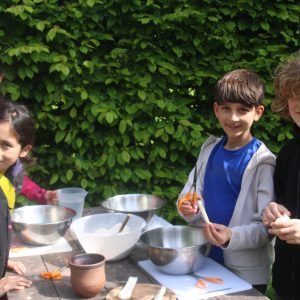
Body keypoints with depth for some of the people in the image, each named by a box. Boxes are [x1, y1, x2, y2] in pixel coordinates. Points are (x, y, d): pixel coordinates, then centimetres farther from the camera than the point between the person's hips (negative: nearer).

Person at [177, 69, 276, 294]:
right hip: (206, 260, 5)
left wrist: (231, 237, -33)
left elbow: (266, 226, -16)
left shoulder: (263, 163, -16)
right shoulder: (209, 150, 0)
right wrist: (191, 210, -13)